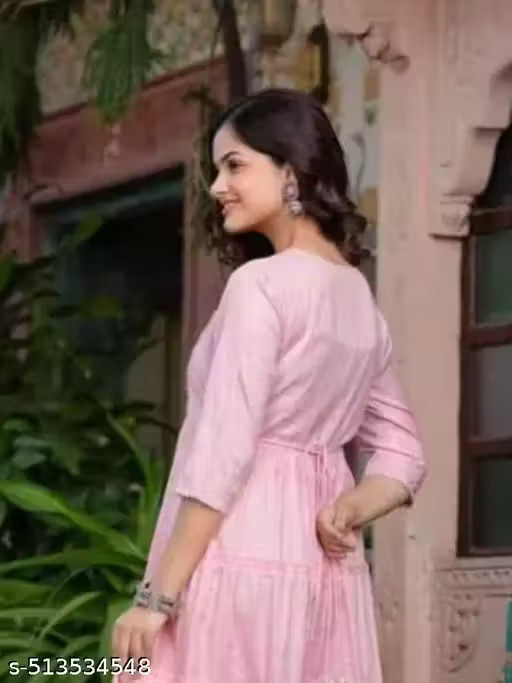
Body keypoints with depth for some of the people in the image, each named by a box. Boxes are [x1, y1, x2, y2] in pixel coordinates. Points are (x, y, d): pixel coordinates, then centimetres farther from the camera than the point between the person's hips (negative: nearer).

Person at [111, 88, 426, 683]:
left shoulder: (261, 284, -10)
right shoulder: (361, 302, 16)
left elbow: (222, 453, -16)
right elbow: (403, 453, 20)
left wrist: (157, 597, -15)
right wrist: (349, 512, 2)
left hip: (241, 561, -8)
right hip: (324, 572, 8)